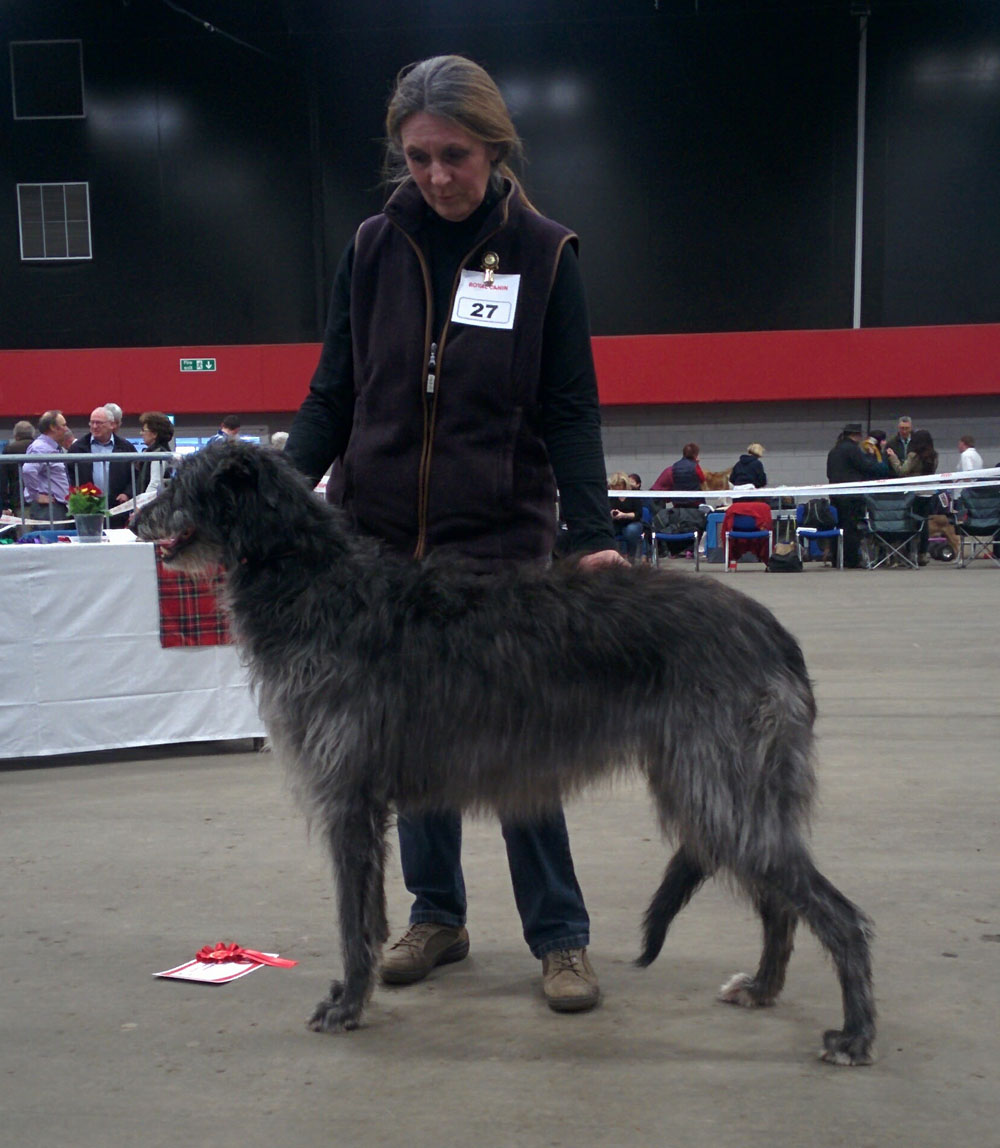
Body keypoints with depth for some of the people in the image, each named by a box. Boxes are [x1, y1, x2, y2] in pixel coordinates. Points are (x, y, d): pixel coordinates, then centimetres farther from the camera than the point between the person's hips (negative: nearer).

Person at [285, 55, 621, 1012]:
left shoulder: (544, 254, -2)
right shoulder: (373, 249, 5)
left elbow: (571, 412, -4)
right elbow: (333, 394, 7)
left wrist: (592, 534, -17)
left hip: (498, 541, -3)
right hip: (381, 537, 4)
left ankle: (560, 935, 13)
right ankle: (436, 915, 28)